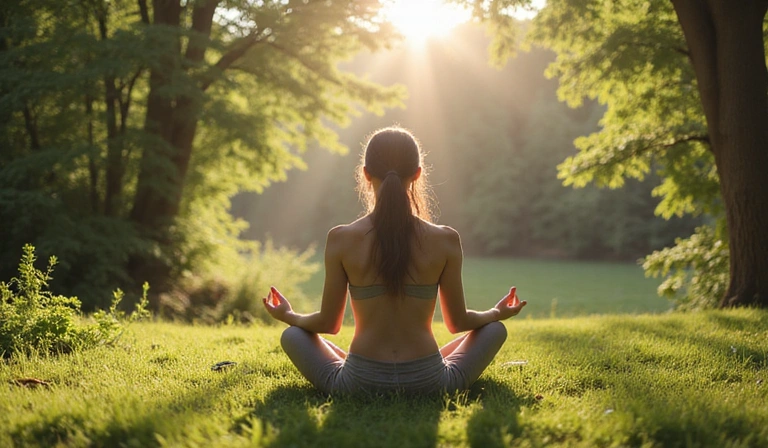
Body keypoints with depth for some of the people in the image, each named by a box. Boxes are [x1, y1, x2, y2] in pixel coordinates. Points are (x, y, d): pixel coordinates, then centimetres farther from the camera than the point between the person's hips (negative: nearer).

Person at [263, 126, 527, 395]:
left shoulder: (341, 240, -8)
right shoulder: (445, 240, -7)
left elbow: (328, 323, 1)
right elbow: (458, 322, 4)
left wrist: (288, 316, 23)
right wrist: (497, 313, 25)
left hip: (359, 384, 0)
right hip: (429, 383, 0)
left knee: (292, 335, 24)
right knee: (495, 329, 23)